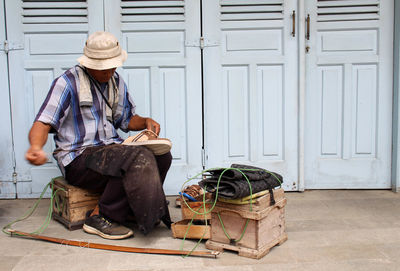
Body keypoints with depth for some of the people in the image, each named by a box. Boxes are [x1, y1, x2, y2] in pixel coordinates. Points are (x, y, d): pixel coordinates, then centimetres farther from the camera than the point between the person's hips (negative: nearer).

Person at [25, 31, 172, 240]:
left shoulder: (116, 82, 13)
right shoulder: (68, 83, -8)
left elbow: (127, 119, 25)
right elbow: (43, 123, -16)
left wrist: (145, 122, 2)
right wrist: (36, 147, -37)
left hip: (111, 149, 7)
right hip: (79, 159, -7)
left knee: (161, 155, -15)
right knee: (137, 159, -30)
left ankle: (132, 208, -1)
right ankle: (100, 217, -16)